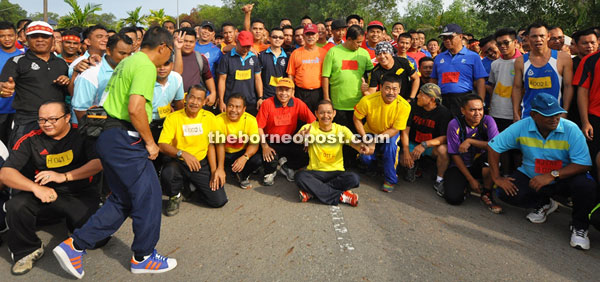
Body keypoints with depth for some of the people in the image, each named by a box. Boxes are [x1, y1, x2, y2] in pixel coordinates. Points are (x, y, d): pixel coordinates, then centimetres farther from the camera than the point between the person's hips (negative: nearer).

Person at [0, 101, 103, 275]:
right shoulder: (31, 140, 0)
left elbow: (98, 163, -13)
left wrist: (65, 176, -24)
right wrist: (36, 188, -24)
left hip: (82, 194, -2)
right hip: (46, 195, 2)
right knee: (15, 206, -28)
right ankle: (28, 251, 0)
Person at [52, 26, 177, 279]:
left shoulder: (127, 62, 18)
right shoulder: (146, 66, -13)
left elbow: (111, 95, 23)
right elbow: (135, 108, -25)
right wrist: (150, 142, -14)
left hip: (109, 137, 10)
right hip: (124, 139, -10)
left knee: (123, 199, 16)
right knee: (149, 194, 2)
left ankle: (74, 245, 17)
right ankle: (143, 257, 16)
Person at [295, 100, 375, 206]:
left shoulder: (341, 130, -1)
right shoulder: (309, 128, -5)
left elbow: (354, 142, -19)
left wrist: (361, 147, -44)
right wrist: (301, 137, -51)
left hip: (336, 172, 1)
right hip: (315, 172, -1)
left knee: (354, 178, -28)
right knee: (300, 176, -32)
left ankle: (312, 191, -19)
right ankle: (340, 196, -23)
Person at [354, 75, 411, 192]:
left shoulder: (404, 106, -25)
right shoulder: (368, 101, -28)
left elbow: (395, 129, -17)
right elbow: (356, 119, -11)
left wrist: (383, 136, -35)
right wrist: (365, 137, -20)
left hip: (390, 133, 0)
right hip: (370, 131, 0)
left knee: (391, 144, -32)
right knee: (365, 156, -21)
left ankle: (390, 179, -11)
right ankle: (373, 169, 19)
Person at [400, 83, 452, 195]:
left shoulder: (444, 113, -15)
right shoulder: (413, 107, -6)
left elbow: (445, 137, -20)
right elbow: (405, 130, -6)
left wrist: (425, 144, -34)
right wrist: (406, 151, -19)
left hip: (433, 145, -2)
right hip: (413, 143, 2)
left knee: (443, 149, -35)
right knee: (403, 161, -24)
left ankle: (439, 180, -11)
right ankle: (413, 165, 16)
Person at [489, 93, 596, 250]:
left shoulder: (571, 129, -19)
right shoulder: (521, 128, -15)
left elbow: (584, 164, -21)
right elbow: (494, 146, -10)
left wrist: (552, 175, -32)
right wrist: (497, 178, -13)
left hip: (564, 178, -2)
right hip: (531, 177, 2)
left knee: (586, 186, -33)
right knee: (505, 194, -20)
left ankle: (579, 227, -2)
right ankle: (544, 204, 14)